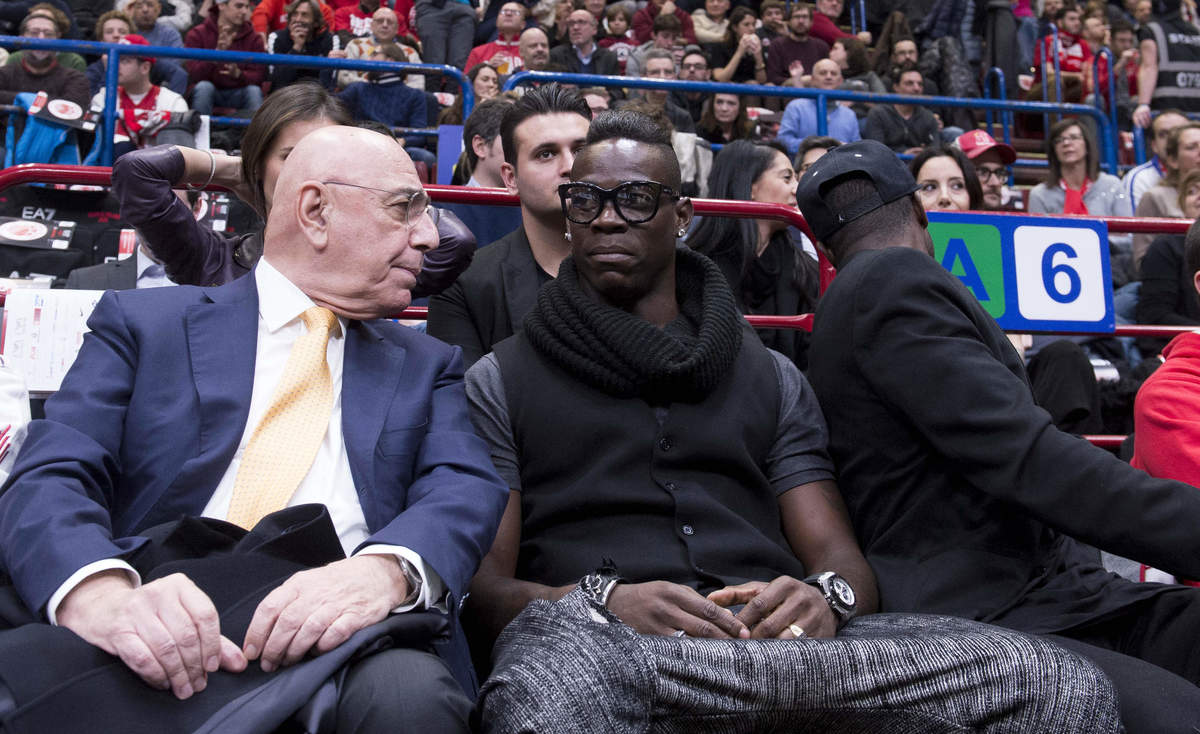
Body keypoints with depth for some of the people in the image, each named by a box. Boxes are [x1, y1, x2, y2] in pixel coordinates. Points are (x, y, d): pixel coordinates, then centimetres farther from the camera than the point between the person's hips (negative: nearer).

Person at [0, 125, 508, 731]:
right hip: (161, 633, -1)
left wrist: (387, 569, -20)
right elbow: (51, 478, 3)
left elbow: (466, 492, 5)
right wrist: (99, 591, -22)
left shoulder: (426, 366, 23)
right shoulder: (141, 322, 16)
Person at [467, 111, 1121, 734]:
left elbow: (840, 557, 18)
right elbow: (484, 585, 7)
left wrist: (827, 597, -8)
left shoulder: (772, 377, 26)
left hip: (777, 629, 2)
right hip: (603, 639, -1)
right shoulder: (500, 381, 17)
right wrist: (600, 599, -15)